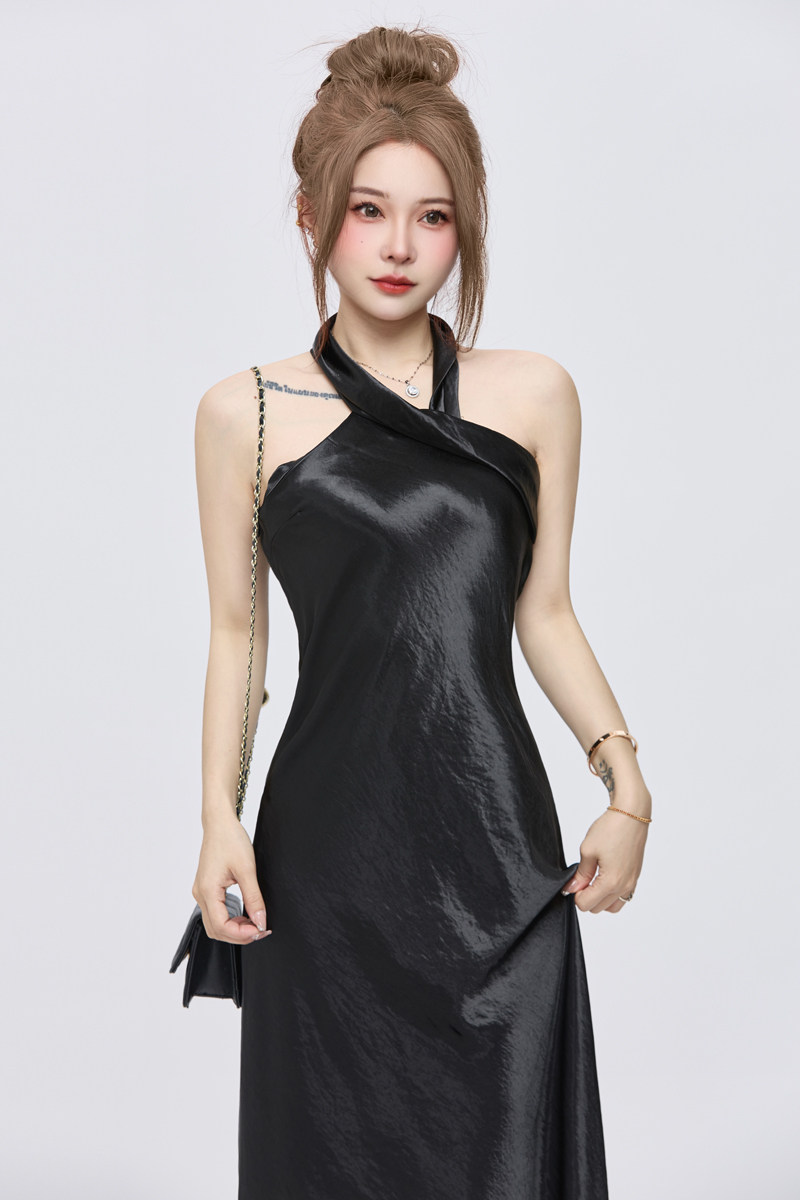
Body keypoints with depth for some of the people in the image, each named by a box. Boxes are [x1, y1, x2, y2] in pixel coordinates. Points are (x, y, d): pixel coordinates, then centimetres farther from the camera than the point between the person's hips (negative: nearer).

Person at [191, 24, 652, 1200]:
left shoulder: (534, 394, 5)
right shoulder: (244, 415, 2)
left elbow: (545, 613, 9)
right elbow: (236, 629, 7)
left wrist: (626, 780, -2)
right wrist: (219, 817, -3)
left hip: (498, 843, 1)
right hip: (327, 849, -1)